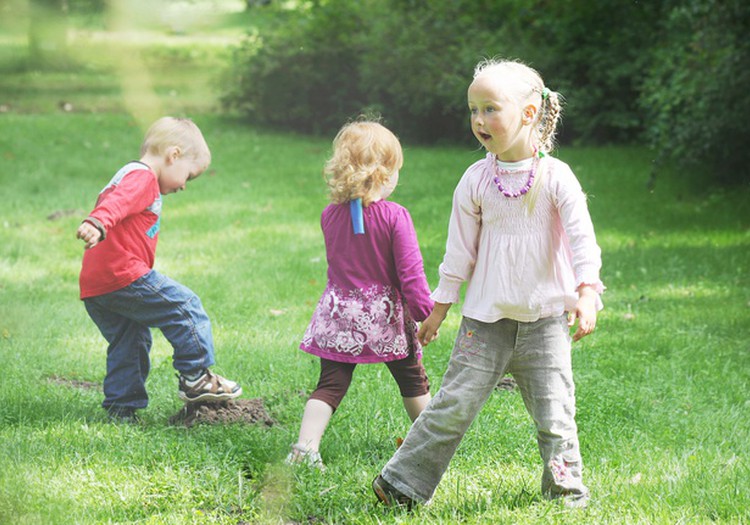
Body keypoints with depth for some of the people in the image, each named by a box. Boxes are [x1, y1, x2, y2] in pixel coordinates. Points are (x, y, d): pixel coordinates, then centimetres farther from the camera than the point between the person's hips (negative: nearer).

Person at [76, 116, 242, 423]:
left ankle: (121, 408, 16)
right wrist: (98, 224, -46)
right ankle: (195, 378, 1)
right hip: (124, 276, -10)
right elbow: (117, 202, -27)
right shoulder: (143, 178, -8)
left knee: (129, 344, 16)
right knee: (185, 307, -2)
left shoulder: (127, 176, 27)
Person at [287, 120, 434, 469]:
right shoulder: (395, 217, -14)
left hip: (339, 314, 2)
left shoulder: (330, 216, -1)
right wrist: (426, 311, -9)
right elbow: (410, 272, -15)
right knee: (412, 380, 18)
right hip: (387, 315, -2)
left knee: (330, 384, 3)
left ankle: (305, 447, -12)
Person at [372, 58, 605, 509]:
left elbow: (582, 238, -11)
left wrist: (586, 292, -24)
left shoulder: (555, 176, -7)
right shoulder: (477, 180, 1)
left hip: (546, 318, -1)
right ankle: (403, 483, 4)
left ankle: (567, 489, 18)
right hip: (487, 318, 1)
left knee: (553, 412, 0)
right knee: (455, 402, -2)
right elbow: (460, 248, 8)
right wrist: (440, 306, 11)